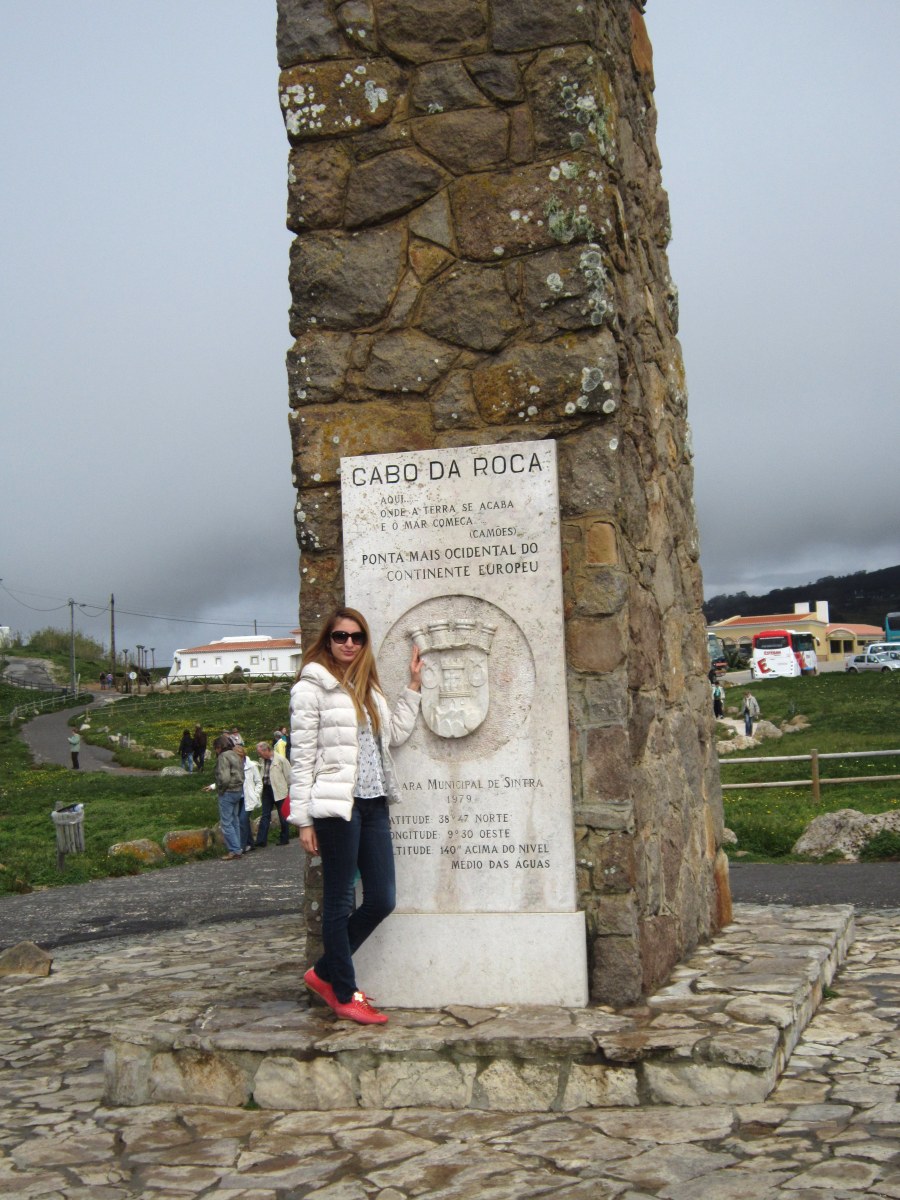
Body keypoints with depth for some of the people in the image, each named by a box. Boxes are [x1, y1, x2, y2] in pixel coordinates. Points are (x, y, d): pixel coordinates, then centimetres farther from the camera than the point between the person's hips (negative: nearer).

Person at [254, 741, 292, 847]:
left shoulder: (280, 759, -11)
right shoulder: (262, 760, 5)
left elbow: (288, 775, -8)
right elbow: (261, 776, 12)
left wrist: (289, 791, -6)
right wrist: (260, 790, 8)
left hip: (279, 791, -5)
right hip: (266, 790, 5)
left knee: (283, 816, 6)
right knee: (265, 816, 4)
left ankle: (284, 839, 17)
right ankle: (261, 841, 5)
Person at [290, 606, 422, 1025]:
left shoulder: (368, 689, 19)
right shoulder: (311, 688, -3)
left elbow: (395, 734, 18)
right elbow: (301, 758, -6)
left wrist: (413, 685, 15)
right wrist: (303, 820, -10)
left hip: (373, 805, 7)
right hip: (335, 807, -7)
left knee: (382, 899, 6)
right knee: (340, 902, 2)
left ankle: (325, 972, 22)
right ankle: (344, 995, 13)